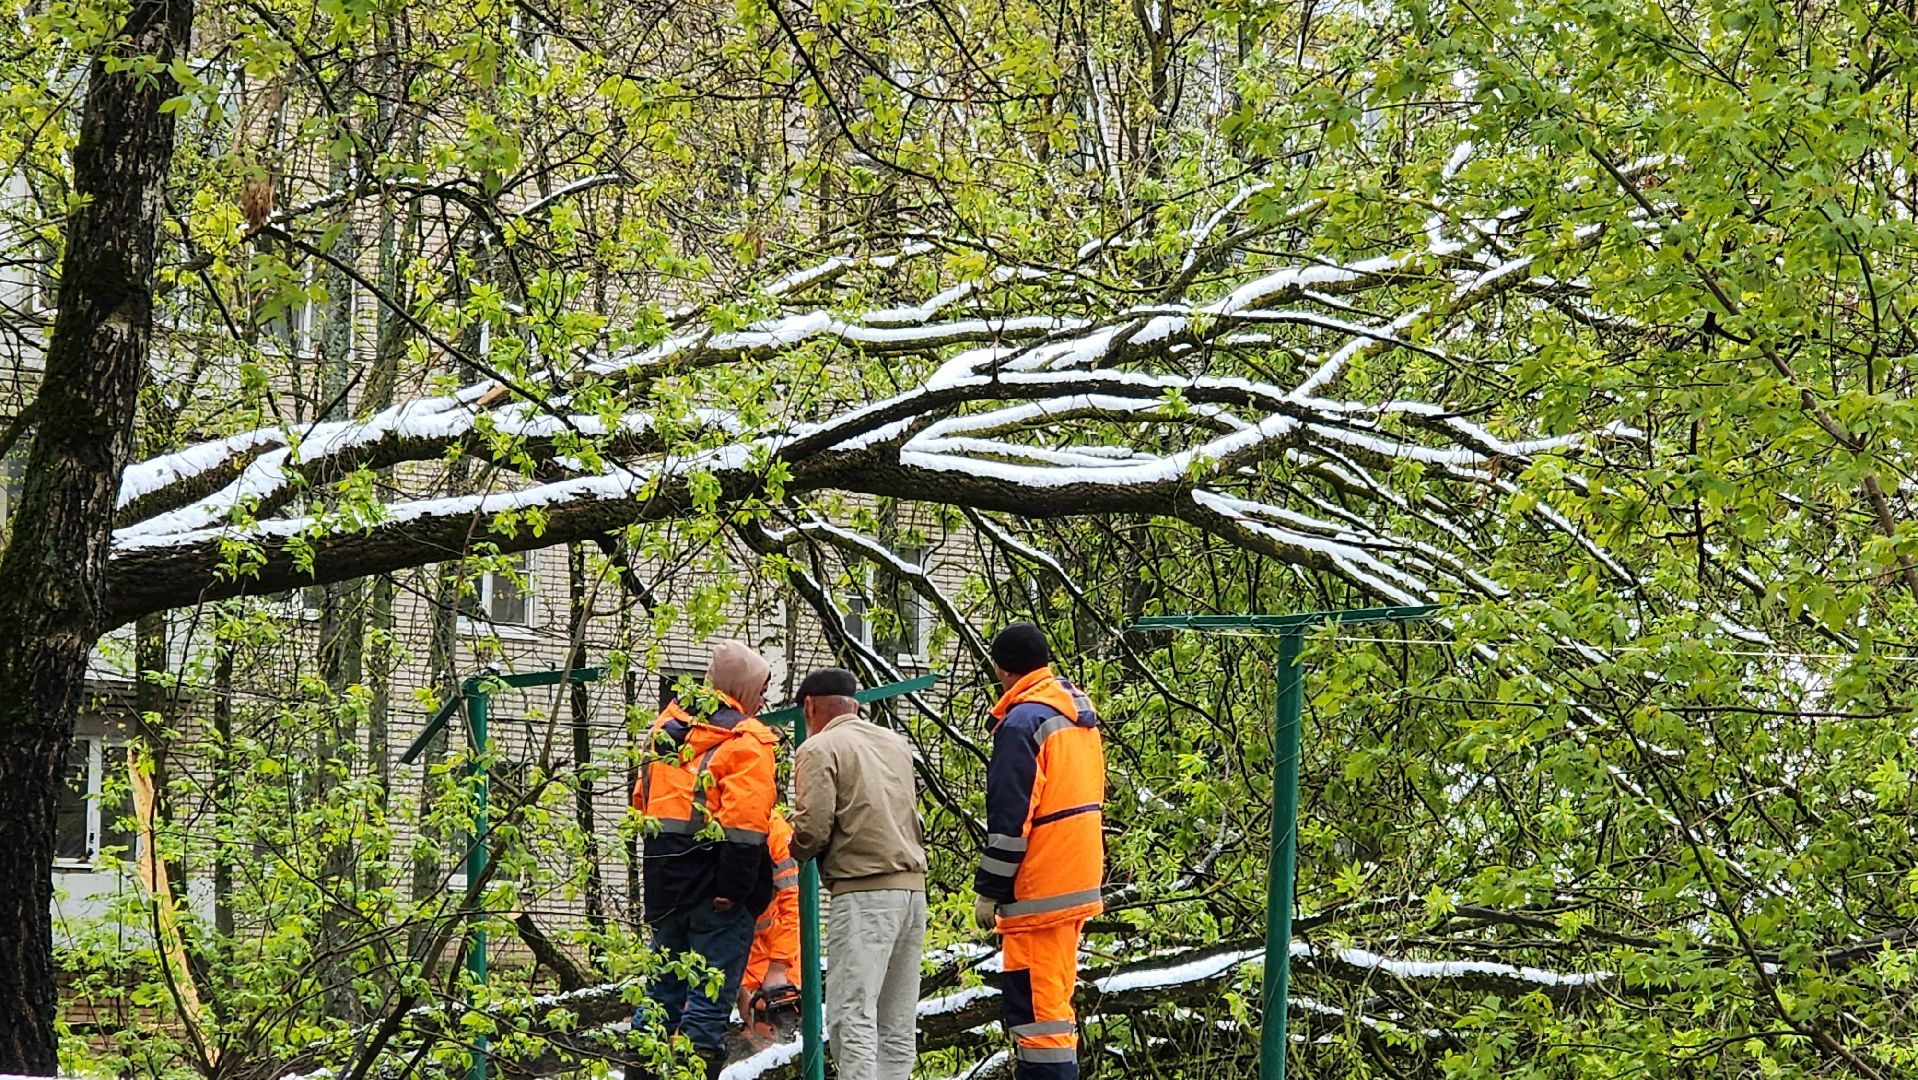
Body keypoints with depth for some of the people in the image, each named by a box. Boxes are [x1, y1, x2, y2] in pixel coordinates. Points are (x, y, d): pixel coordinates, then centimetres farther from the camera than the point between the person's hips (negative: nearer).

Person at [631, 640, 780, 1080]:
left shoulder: (666, 726, 12)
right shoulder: (746, 740, -11)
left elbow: (643, 799, 18)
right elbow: (745, 819, -20)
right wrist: (733, 887, -19)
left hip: (665, 878, 7)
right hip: (716, 884, -7)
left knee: (663, 984, 16)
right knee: (711, 994, -2)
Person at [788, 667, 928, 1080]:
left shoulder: (820, 748, -4)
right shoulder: (896, 744, 17)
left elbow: (813, 829, -12)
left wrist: (794, 851, 7)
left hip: (863, 891, -7)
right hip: (913, 888, 7)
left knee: (852, 1016, -9)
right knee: (898, 1022, 9)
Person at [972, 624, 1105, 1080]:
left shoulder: (1022, 722, -16)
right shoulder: (1079, 710, 13)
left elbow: (1010, 818, -18)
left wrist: (989, 890, -12)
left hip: (1038, 890, -10)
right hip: (1079, 884, 10)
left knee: (1034, 1004, -8)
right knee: (1054, 1001, 18)